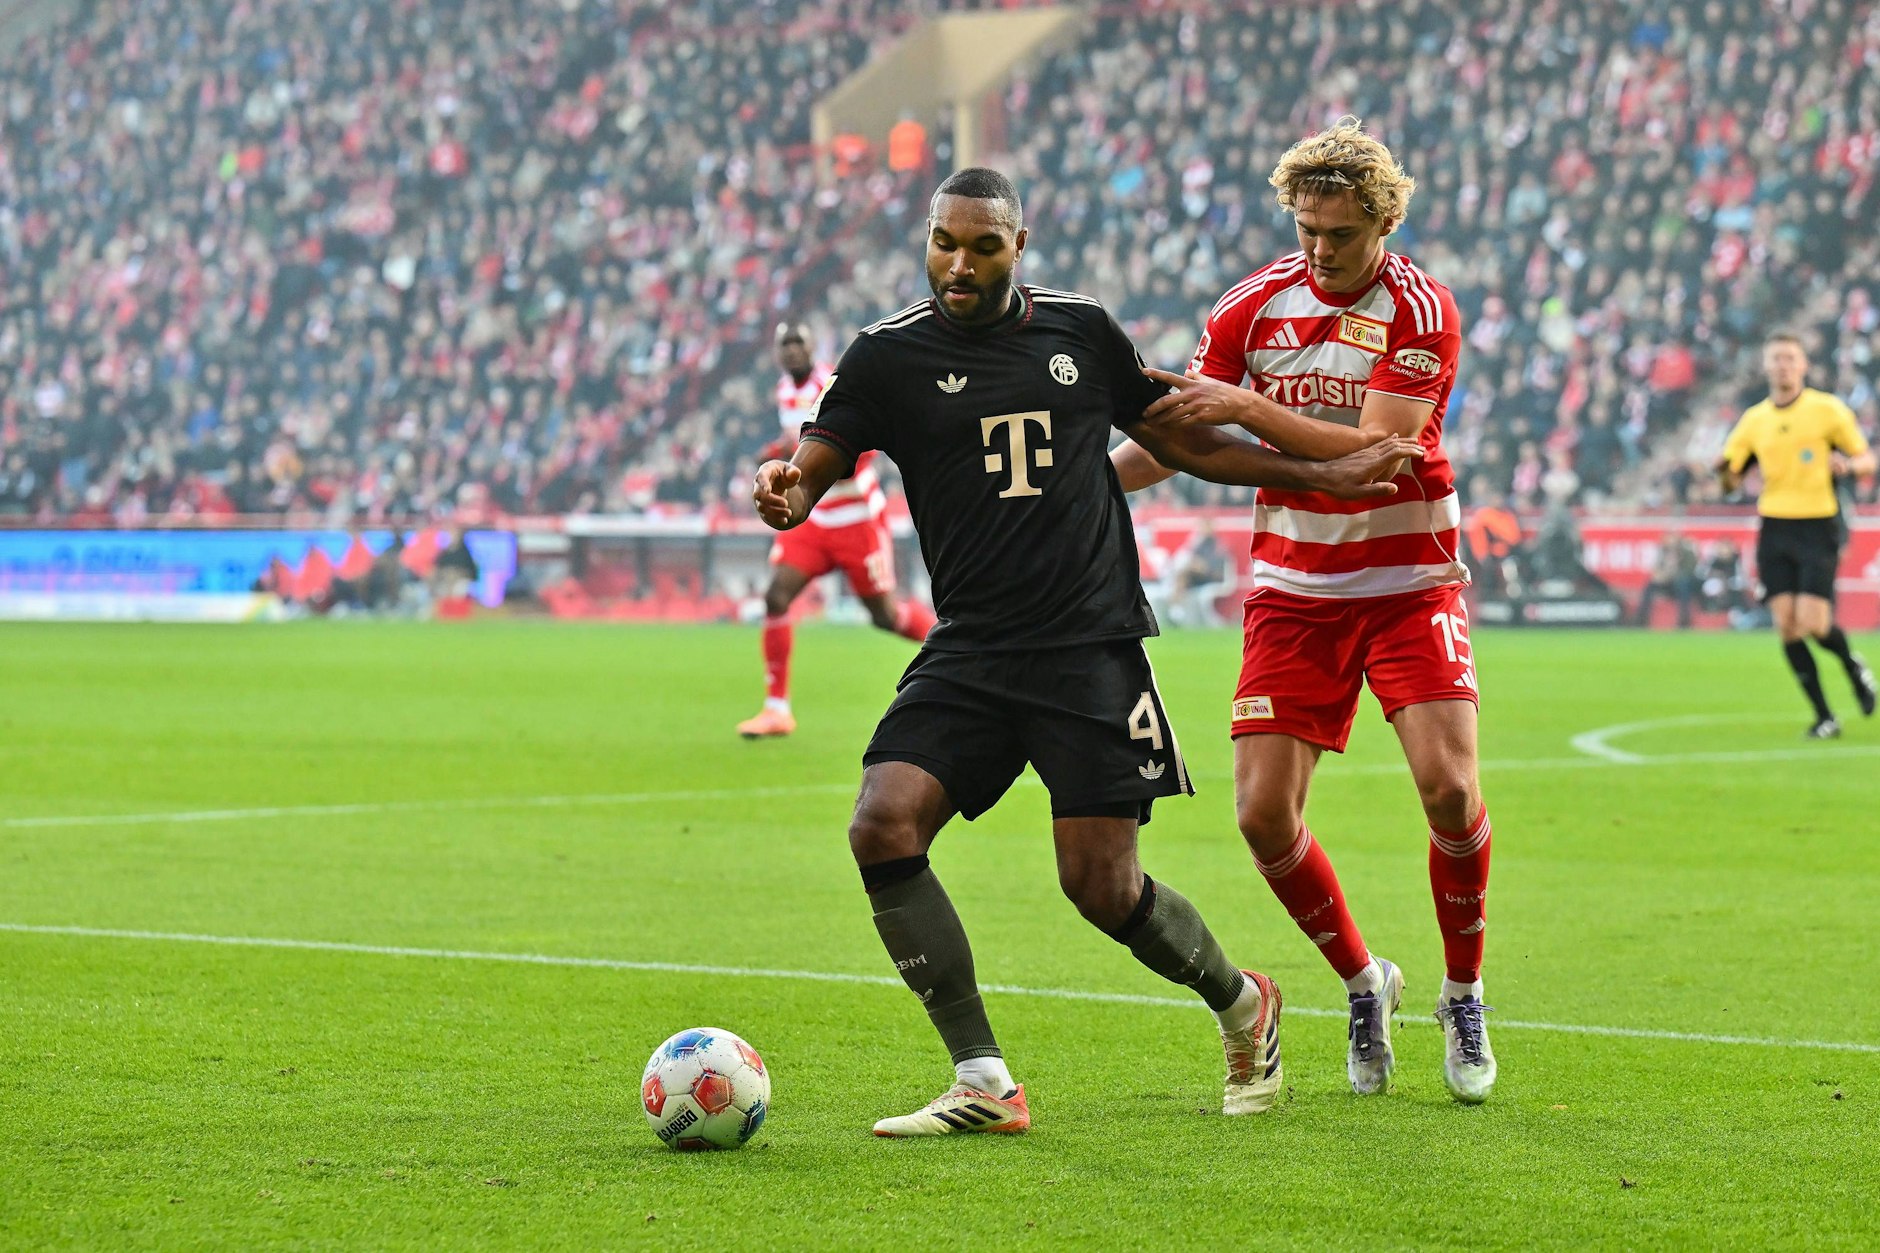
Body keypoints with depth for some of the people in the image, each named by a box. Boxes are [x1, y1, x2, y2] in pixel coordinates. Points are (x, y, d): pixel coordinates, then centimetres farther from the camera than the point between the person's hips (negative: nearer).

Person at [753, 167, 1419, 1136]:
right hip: (970, 651, 1)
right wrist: (785, 493, -33)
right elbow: (815, 465, -8)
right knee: (883, 826, -20)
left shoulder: (1081, 330, 8)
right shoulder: (890, 355, 3)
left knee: (1101, 885, -8)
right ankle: (983, 1084, -12)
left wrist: (1327, 475, 18)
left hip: (1092, 649, -1)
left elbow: (1183, 441, 20)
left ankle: (1239, 1003, 24)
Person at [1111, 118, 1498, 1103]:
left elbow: (1374, 449, -22)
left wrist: (1249, 409, -31)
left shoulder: (1420, 311, -11)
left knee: (1447, 785, -19)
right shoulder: (1255, 305, 0)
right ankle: (1363, 985, 15)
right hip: (1292, 591, 3)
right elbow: (1177, 437, 5)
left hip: (1409, 585, -3)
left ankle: (1464, 996, 4)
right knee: (1264, 811, -9)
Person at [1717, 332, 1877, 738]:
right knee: (1787, 626, -5)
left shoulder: (1828, 409, -2)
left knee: (1813, 624, -13)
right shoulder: (1754, 419, 7)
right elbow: (1730, 480, 11)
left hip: (1818, 526, -3)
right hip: (1774, 528, 3)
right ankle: (1824, 717, 5)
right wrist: (1724, 472, -13)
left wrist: (1847, 464, -20)